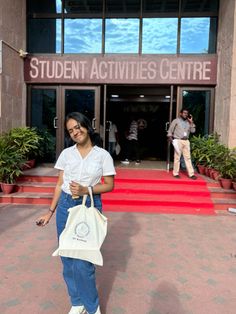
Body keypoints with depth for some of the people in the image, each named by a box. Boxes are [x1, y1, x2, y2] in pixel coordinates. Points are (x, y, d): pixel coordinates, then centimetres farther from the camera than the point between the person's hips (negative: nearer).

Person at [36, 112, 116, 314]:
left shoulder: (103, 155, -4)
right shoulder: (66, 154, 4)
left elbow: (109, 185, -1)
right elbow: (60, 185, 8)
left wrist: (86, 190, -15)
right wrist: (50, 211, 6)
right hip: (65, 206, 4)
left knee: (82, 261, -6)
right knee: (67, 258, 11)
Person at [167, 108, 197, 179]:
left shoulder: (188, 122, 14)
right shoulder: (176, 121, 2)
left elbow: (193, 131, 7)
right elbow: (170, 130, 1)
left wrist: (191, 122, 2)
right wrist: (170, 138, -9)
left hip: (186, 141, 4)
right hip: (178, 141, -4)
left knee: (188, 157, 4)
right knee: (177, 157, 0)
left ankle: (191, 174, 5)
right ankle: (176, 173, 10)